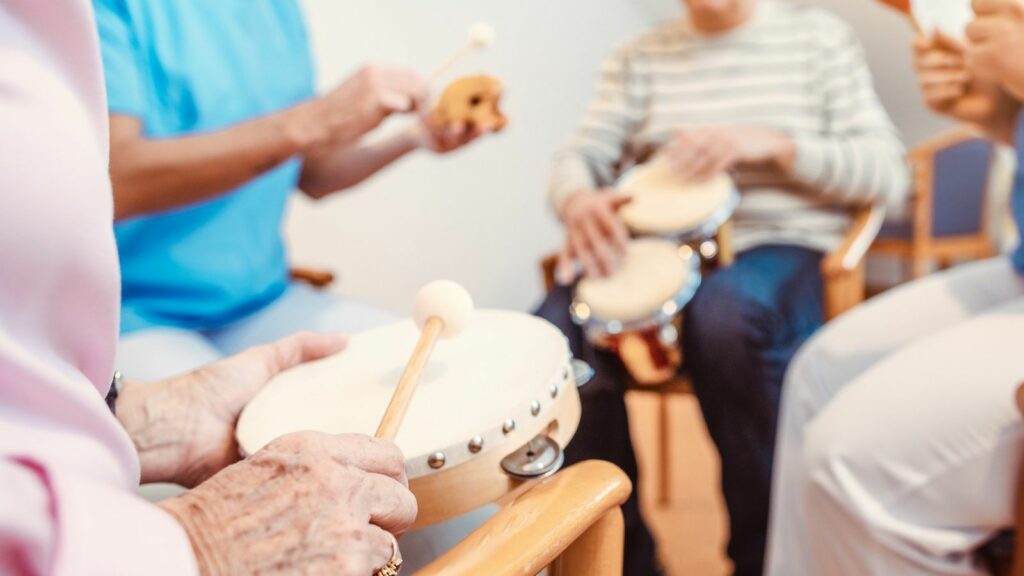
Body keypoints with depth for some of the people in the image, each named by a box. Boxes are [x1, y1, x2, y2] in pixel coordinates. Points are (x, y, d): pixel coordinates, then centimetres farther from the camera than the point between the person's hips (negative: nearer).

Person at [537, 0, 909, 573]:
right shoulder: (639, 57, 15)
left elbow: (888, 174, -1)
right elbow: (580, 158, 3)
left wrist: (775, 144, -17)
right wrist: (579, 199, -21)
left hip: (784, 248, -2)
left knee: (725, 314, -38)